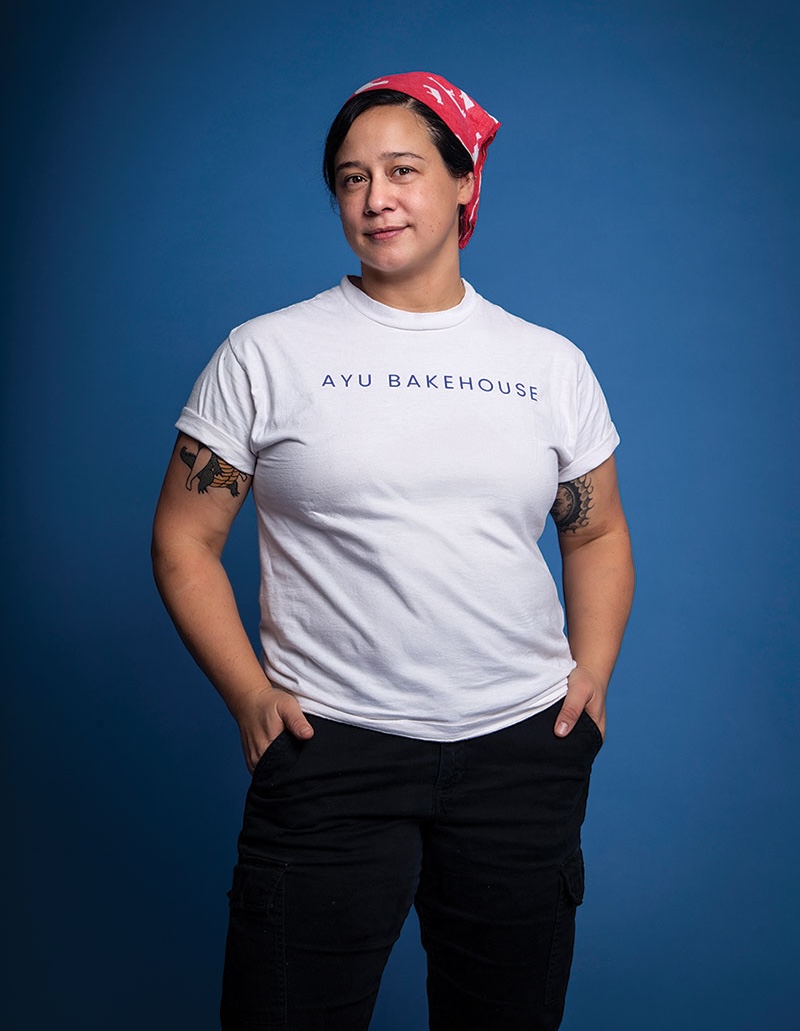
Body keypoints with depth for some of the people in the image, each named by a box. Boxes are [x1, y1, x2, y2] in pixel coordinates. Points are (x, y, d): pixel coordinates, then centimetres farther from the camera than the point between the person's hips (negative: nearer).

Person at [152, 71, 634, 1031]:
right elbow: (184, 541, 2)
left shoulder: (552, 364, 8)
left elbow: (597, 534, 16)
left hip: (525, 745, 3)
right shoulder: (264, 354, 0)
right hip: (330, 743, -2)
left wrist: (593, 674, 3)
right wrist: (249, 694, -8)